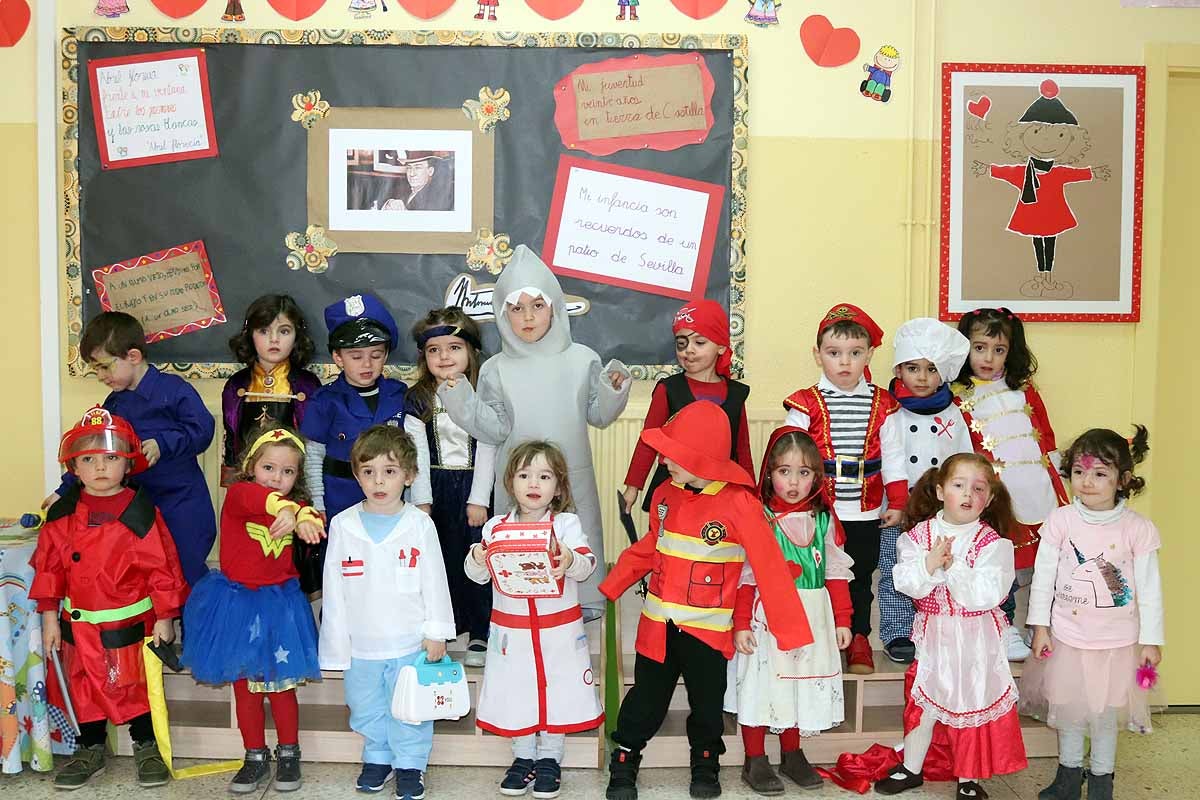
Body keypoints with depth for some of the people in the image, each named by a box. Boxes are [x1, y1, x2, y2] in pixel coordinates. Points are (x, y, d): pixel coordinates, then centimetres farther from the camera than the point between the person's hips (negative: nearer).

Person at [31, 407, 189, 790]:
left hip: (129, 622, -3)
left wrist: (165, 617, -8)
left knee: (135, 686, 7)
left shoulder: (141, 512, -12)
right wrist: (50, 617, 4)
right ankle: (90, 750, 30)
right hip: (80, 625, 4)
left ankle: (146, 747, 24)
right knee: (85, 688, 14)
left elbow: (162, 566, -9)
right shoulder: (62, 514, -1)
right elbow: (49, 565, 5)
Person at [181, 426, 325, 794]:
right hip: (237, 603, -1)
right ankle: (255, 758, 24)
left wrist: (306, 519, -41)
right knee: (244, 687, 10)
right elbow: (255, 498, -37)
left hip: (278, 605, 2)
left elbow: (316, 522, -18)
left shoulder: (296, 506, 2)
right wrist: (285, 509, -57)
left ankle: (289, 755, 25)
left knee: (281, 685, 8)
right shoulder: (237, 494, -13)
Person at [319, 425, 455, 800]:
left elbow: (434, 581, -3)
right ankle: (377, 758, 37)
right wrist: (336, 643, 0)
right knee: (366, 709, 17)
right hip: (361, 644, 2)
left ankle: (410, 765, 28)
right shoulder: (343, 525, -4)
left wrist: (437, 632, -3)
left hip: (410, 643, -2)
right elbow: (333, 588, 0)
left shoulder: (420, 525, -8)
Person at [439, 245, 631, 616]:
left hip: (572, 478, 1)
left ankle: (585, 602, 30)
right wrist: (461, 400, -17)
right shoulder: (496, 369, -3)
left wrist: (613, 390, -15)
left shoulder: (582, 360, -2)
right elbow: (494, 430, -6)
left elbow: (598, 416, 3)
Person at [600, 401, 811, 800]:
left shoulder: (739, 503, -19)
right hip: (658, 625, 3)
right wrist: (610, 587, 13)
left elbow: (770, 567, -19)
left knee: (706, 704, 17)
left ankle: (706, 764, 38)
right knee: (645, 700, 14)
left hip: (707, 629, -3)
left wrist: (791, 630, -18)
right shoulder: (665, 494, -3)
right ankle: (624, 761, 30)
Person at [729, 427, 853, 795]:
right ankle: (754, 761, 17)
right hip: (766, 616, -4)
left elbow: (836, 573, 8)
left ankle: (792, 754, 31)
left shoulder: (824, 519, 3)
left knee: (802, 684, 13)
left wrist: (842, 620, 7)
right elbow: (745, 575, -9)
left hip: (812, 619, 4)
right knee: (762, 683, 3)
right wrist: (741, 624, -12)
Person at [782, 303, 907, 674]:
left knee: (860, 578, 13)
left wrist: (897, 502, 4)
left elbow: (892, 456, 6)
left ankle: (858, 642, 27)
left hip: (865, 514, 2)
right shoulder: (806, 404, -5)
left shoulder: (882, 405, 2)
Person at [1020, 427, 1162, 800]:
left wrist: (1151, 640, -3)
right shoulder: (1060, 521, -9)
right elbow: (1043, 575, -2)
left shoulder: (1138, 528, -12)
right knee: (1067, 709, 15)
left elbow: (1149, 589, -5)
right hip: (1067, 636, 1)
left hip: (1117, 641, -1)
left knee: (1106, 713, 13)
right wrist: (1040, 626, -1)